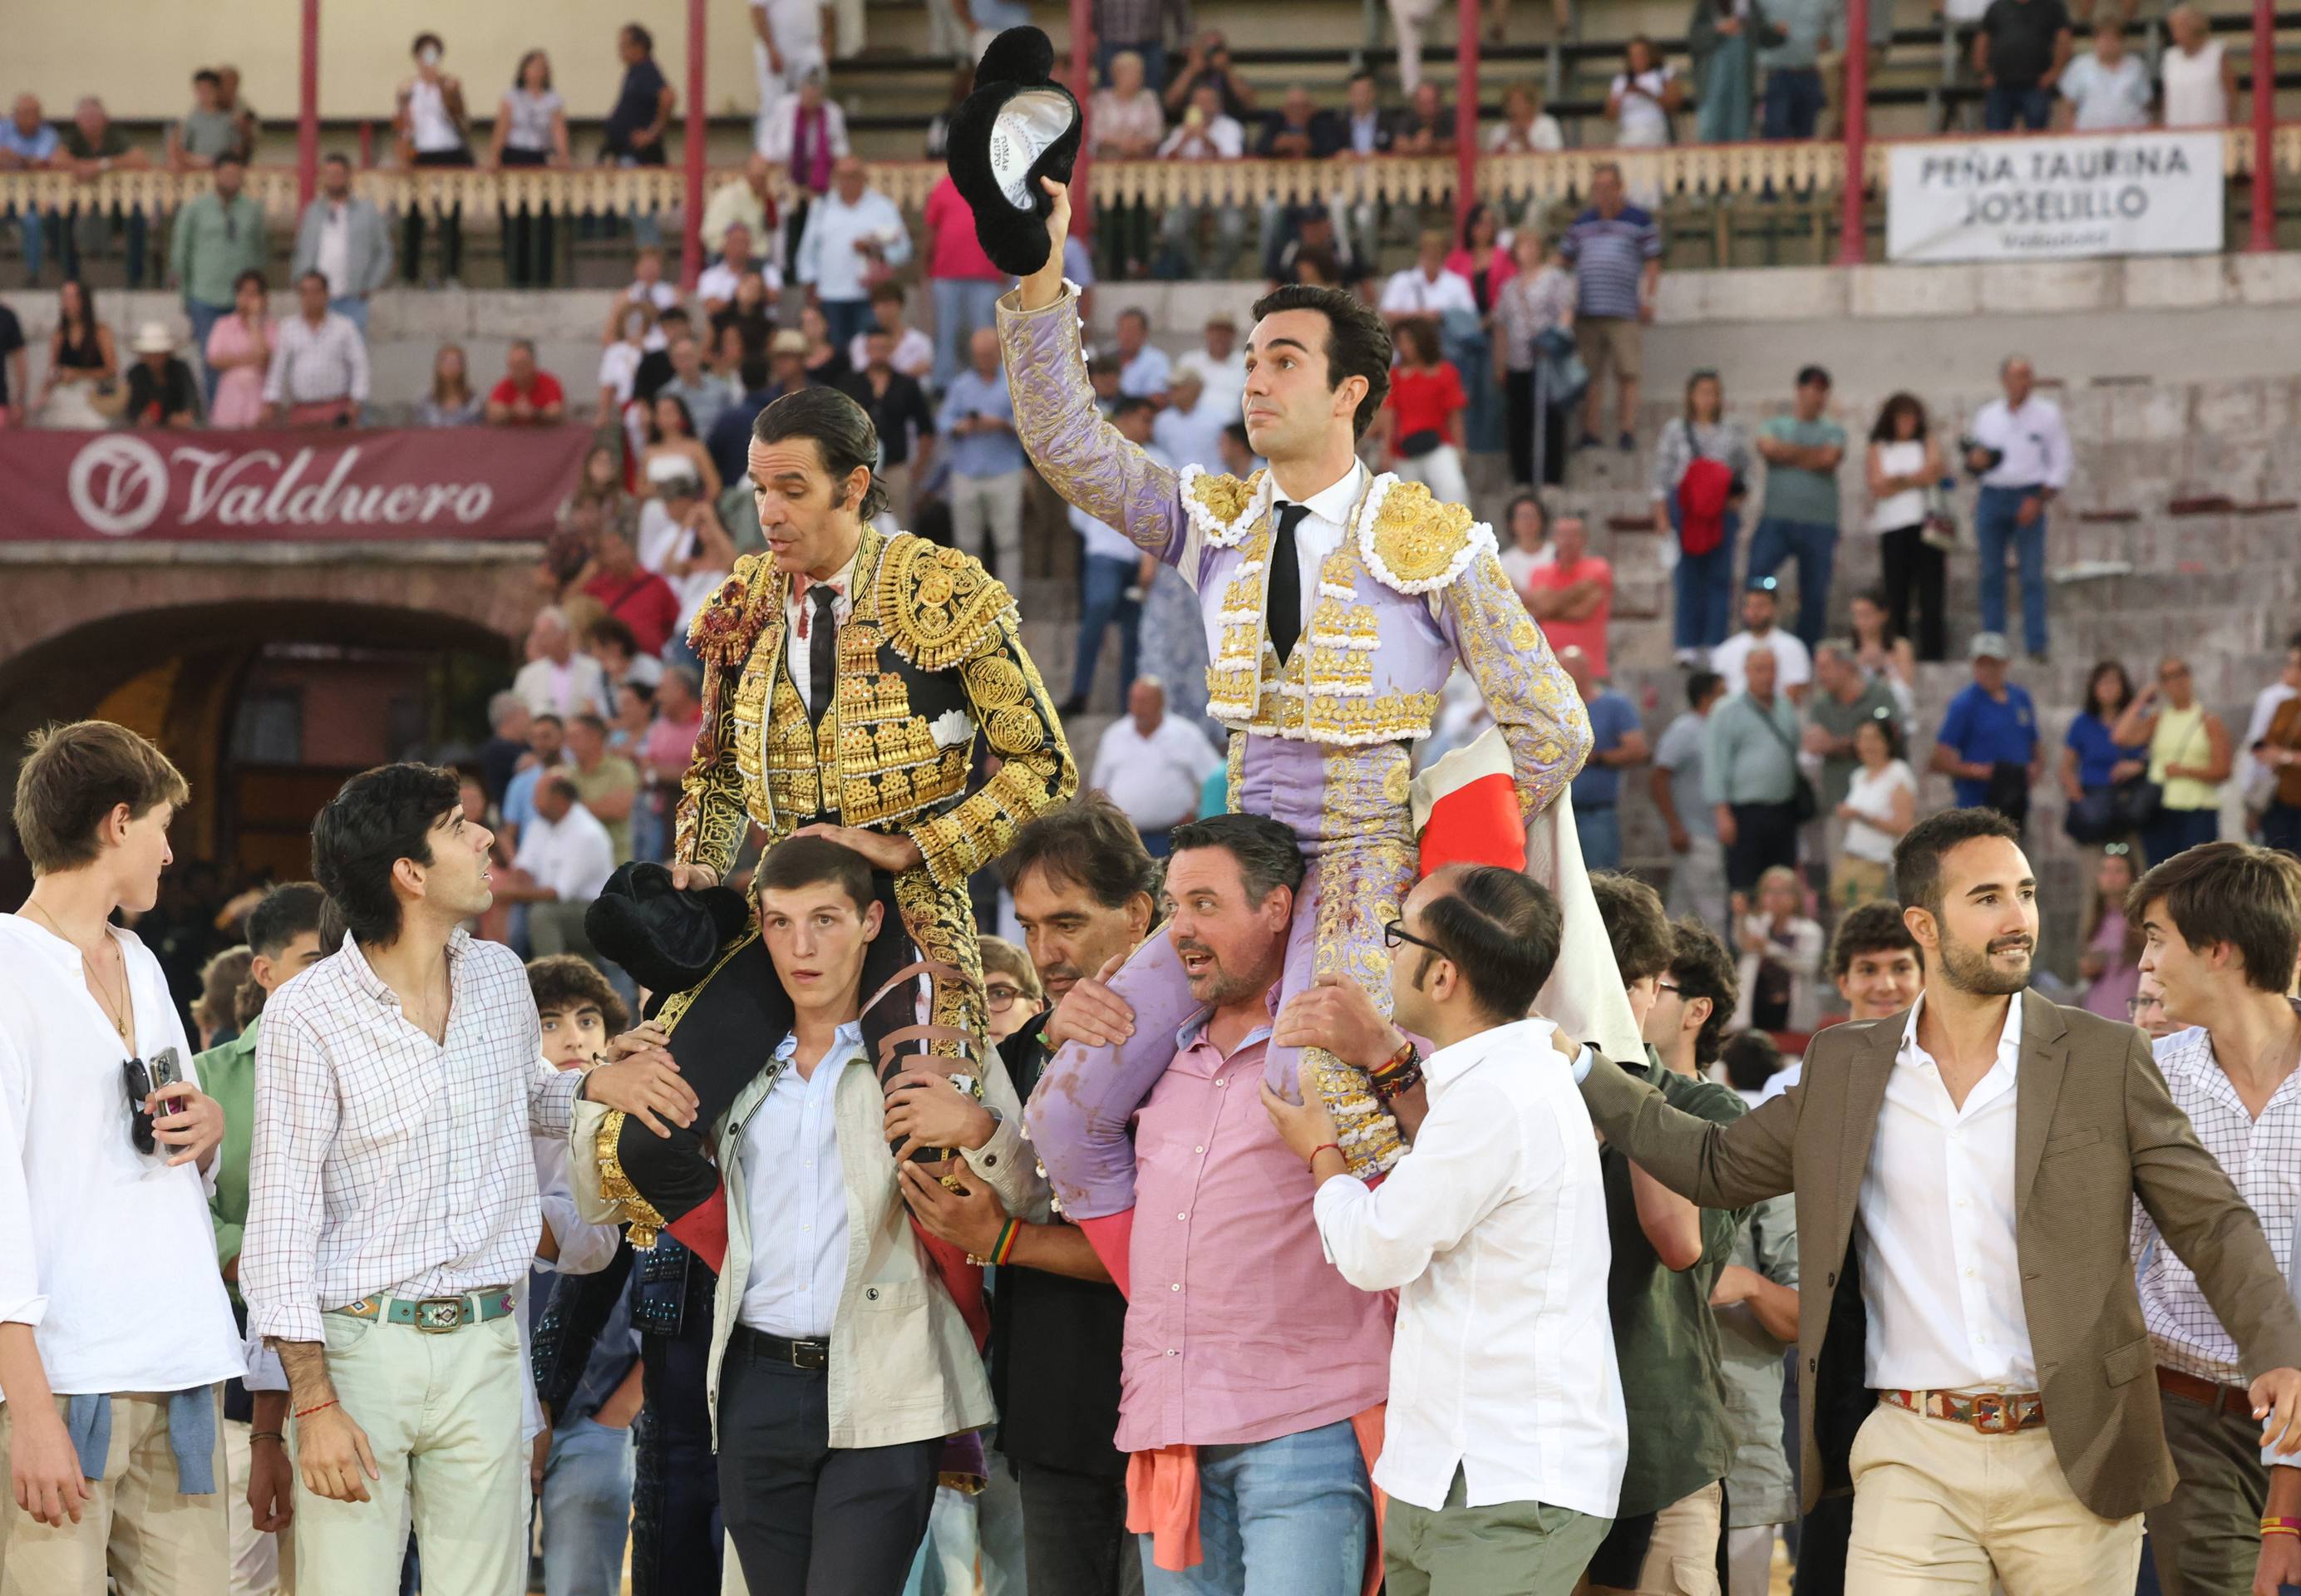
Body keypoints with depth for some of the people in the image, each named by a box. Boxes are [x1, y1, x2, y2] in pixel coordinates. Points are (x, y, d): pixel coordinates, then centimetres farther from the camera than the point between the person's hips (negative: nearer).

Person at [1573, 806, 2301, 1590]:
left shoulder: (2103, 1059, 2)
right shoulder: (1845, 1065, 9)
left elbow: (2213, 1224, 1)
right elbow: (1717, 1164, 20)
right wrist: (1581, 1069, 14)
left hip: (2072, 1464, -1)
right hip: (1912, 1461, 1)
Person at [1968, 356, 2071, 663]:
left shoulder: (2046, 414, 4)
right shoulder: (1987, 415, 13)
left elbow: (2060, 464, 3)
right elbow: (1975, 461, 21)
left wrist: (2039, 501, -9)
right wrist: (1974, 460, -5)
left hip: (2028, 497, -3)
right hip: (1992, 496, 3)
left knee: (2032, 575, -10)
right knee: (1991, 575, 1)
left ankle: (2036, 646, -11)